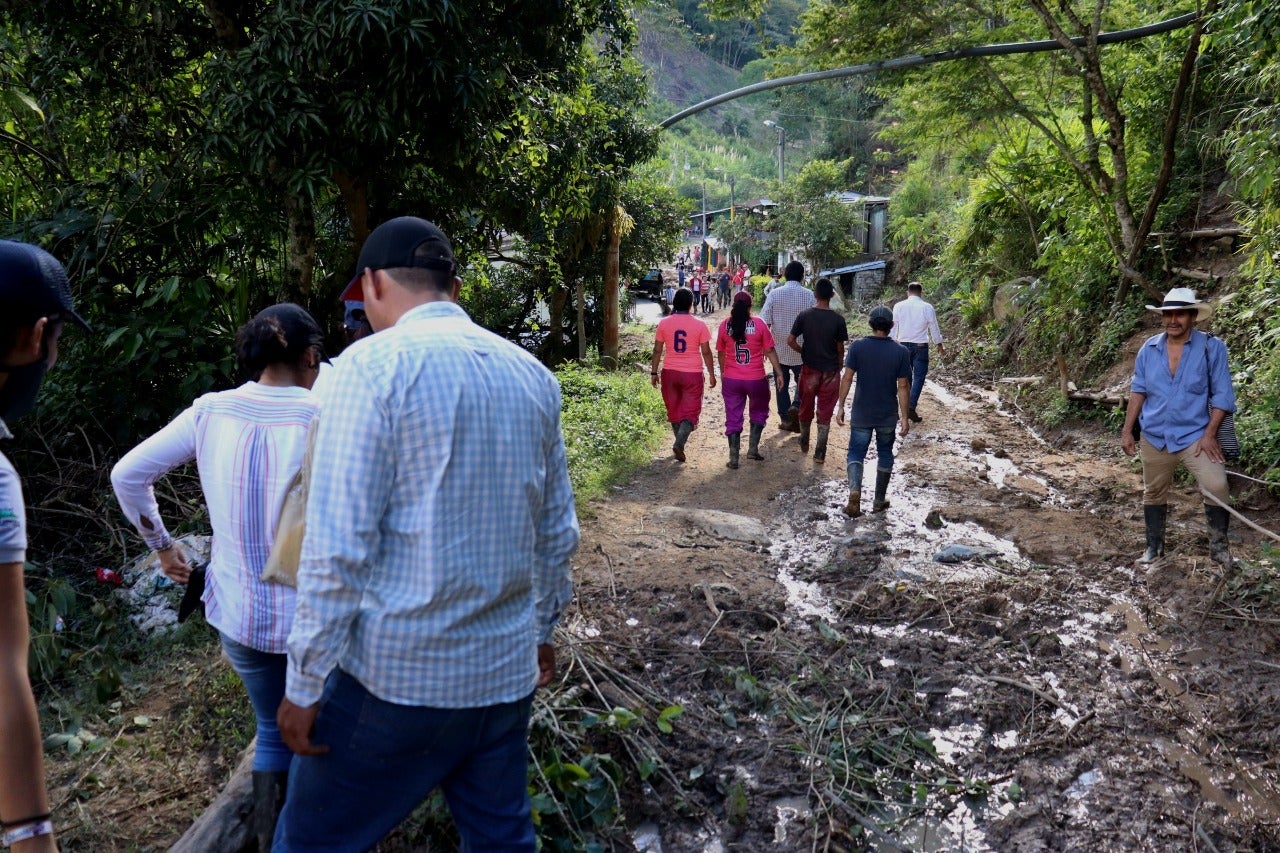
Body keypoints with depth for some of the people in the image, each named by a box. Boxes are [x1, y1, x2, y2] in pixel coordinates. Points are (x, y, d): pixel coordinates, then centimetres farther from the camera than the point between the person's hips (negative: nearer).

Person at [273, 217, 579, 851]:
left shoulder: (376, 364, -13)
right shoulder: (533, 375, 5)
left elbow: (340, 547, -16)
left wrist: (304, 683, -7)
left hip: (400, 674, -6)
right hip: (508, 668, 6)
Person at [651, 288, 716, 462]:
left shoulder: (664, 323, -2)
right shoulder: (699, 325, -7)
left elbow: (657, 350, 1)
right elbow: (706, 352, -4)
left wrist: (654, 372, 9)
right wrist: (711, 373, 6)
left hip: (670, 372, 2)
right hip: (692, 374, -2)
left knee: (674, 410, 16)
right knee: (690, 411, 3)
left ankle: (680, 445, 25)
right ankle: (679, 444, -17)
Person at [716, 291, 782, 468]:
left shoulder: (725, 325, -2)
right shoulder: (758, 324, -7)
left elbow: (721, 353, 6)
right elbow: (770, 351, -4)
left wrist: (723, 373, 21)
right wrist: (779, 373, 4)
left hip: (731, 379, 1)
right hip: (756, 379, -1)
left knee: (733, 417, 9)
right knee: (759, 412, 22)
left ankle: (733, 458, 8)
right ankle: (753, 449, 15)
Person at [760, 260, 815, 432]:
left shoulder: (774, 294, -6)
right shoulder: (809, 295, -9)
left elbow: (765, 323, -6)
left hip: (779, 349, 1)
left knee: (782, 385, 14)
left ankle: (786, 420, 19)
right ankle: (796, 406, -7)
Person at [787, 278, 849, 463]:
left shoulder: (805, 315, -8)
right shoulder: (838, 319, -10)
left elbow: (790, 341, -9)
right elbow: (840, 349, -5)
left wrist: (804, 352, 8)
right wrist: (838, 366, 12)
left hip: (809, 369, 1)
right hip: (830, 371, -1)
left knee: (806, 408, 18)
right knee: (824, 413, 5)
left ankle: (804, 444, 33)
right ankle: (820, 453, 7)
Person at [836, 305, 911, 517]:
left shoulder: (857, 347, -9)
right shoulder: (901, 351, -7)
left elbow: (847, 378, -10)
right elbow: (903, 386, -7)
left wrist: (840, 406, -1)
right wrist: (904, 417, -1)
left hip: (861, 414, -1)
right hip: (888, 415, 1)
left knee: (856, 453, 9)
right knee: (885, 454, 17)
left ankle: (855, 491, -15)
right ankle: (879, 500, 24)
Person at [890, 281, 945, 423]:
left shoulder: (899, 306, -2)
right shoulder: (927, 307, -6)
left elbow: (893, 327, 1)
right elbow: (934, 329, 1)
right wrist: (940, 346, 13)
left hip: (904, 345, 3)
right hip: (921, 346, -3)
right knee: (919, 377, -1)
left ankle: (908, 404, 21)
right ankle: (911, 408, -11)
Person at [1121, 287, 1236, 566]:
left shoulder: (1212, 347, -8)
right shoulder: (1149, 348, 1)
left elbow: (1222, 394, -7)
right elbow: (1138, 390, 7)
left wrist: (1210, 434, -13)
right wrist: (1127, 431, 3)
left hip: (1195, 435, -3)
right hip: (1154, 437, 3)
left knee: (1216, 486, -19)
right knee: (1154, 493, 13)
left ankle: (1219, 544, 1)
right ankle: (1154, 546, 29)